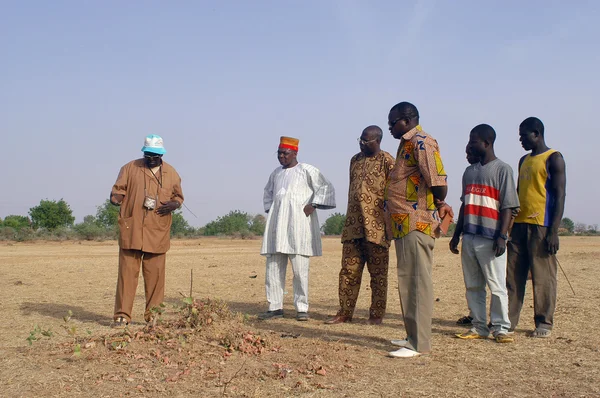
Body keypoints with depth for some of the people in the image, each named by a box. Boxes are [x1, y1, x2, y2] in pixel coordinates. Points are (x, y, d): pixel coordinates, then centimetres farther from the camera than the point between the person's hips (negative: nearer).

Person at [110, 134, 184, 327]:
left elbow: (178, 196, 18)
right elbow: (117, 190, 8)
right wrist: (117, 197, -16)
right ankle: (122, 315, 4)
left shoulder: (171, 173, 10)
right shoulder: (129, 169, 6)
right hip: (131, 230, -1)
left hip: (158, 233, 2)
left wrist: (173, 204, -5)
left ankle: (153, 314, 15)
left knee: (155, 274, 5)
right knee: (127, 272, -2)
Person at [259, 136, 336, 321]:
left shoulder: (307, 170, 1)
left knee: (300, 269, -6)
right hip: (277, 226, 6)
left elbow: (326, 188, -2)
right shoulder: (276, 173, 17)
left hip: (298, 225, -6)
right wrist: (269, 210, 20)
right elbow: (268, 192, 34)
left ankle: (302, 308, 1)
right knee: (273, 268, 3)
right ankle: (275, 307, 9)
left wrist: (313, 205, -10)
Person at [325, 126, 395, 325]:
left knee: (378, 273, 4)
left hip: (376, 227, -6)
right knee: (348, 271, 6)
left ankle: (376, 315, 11)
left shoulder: (387, 161, -5)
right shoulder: (355, 160, 16)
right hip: (353, 225, 6)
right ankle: (344, 313, 12)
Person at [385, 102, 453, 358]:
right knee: (408, 281, 15)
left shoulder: (422, 142, -12)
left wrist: (439, 205, -4)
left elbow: (438, 183, -21)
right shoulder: (407, 144, 19)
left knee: (417, 281, -7)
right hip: (403, 223, 10)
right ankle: (413, 336, 25)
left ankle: (419, 343, -3)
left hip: (416, 223, -10)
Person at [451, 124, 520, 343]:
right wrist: (456, 234, 18)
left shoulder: (502, 169, -2)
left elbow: (508, 206, -7)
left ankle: (500, 327, 5)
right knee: (472, 286, 8)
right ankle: (479, 327, 15)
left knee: (496, 285, -4)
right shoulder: (470, 171, 17)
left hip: (490, 239, -6)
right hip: (469, 237, 7)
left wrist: (502, 236, -15)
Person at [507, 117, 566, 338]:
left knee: (543, 276, -2)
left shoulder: (553, 159, -3)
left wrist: (554, 230, -16)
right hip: (519, 224, 7)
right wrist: (509, 223, 17)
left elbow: (559, 195, -9)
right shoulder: (524, 161, 20)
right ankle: (508, 320, 9)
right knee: (513, 275, 5)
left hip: (541, 226, -7)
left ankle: (544, 323, 6)